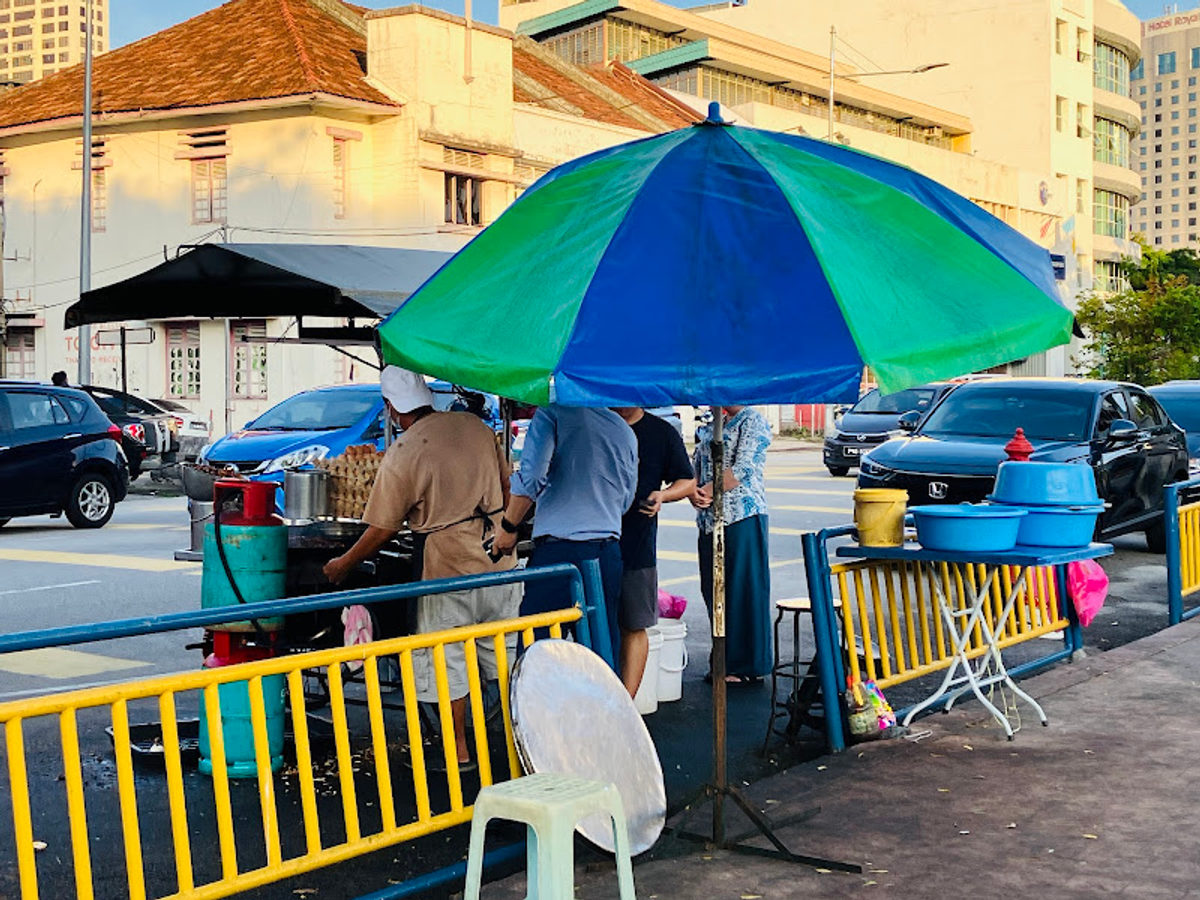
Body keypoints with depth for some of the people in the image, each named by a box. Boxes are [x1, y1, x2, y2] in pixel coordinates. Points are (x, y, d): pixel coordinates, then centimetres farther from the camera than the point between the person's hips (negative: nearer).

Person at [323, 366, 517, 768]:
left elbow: (381, 530, -6)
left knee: (447, 661, 7)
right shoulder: (475, 426, 3)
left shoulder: (402, 455, -12)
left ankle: (459, 752, 14)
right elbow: (507, 486, 12)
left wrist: (343, 565, 9)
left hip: (449, 567, -6)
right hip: (499, 561, 6)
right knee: (502, 652, 17)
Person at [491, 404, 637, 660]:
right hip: (608, 552, 6)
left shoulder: (553, 414, -5)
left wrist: (508, 526, -5)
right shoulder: (625, 431, 13)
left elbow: (531, 477, -16)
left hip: (558, 550, -6)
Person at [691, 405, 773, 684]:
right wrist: (694, 493, -5)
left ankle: (748, 667, 4)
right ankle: (722, 662, 20)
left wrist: (709, 491, -15)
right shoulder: (710, 427, 19)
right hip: (709, 520, 8)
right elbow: (695, 467, 15)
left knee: (744, 589, -3)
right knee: (713, 590, 10)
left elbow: (743, 468, -15)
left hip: (743, 515, -8)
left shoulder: (752, 421, -4)